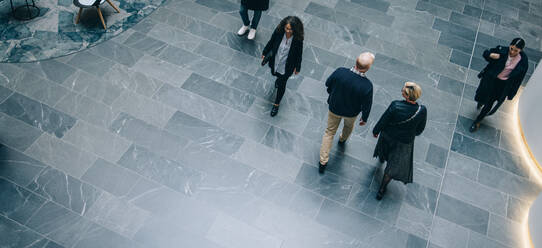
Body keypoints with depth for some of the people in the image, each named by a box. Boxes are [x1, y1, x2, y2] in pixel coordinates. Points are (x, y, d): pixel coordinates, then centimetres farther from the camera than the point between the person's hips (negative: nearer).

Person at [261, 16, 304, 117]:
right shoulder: (279, 31, -23)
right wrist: (264, 53, 9)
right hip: (275, 61, 3)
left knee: (281, 84, 12)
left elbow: (299, 54, -13)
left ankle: (276, 104, 36)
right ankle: (279, 78, 72)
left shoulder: (298, 39, -28)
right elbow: (271, 42, -5)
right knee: (275, 74, 32)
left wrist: (297, 68, -2)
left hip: (287, 66, -3)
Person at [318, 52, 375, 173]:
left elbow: (328, 83, -9)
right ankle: (342, 140, 68)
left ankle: (323, 162, 26)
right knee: (349, 126, 36)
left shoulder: (340, 72, -30)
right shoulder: (367, 85, -35)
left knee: (329, 132, 21)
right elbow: (366, 105, -20)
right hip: (351, 113, 0)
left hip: (334, 108, 1)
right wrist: (364, 118, 1)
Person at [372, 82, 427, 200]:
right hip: (404, 142, 0)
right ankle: (382, 189, 34)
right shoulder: (422, 111, -28)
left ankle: (382, 158, 72)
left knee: (385, 148, 37)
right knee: (393, 166, 20)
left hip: (387, 136, 0)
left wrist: (375, 131, 1)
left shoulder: (395, 105, -33)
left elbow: (383, 121, -19)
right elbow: (420, 129, -10)